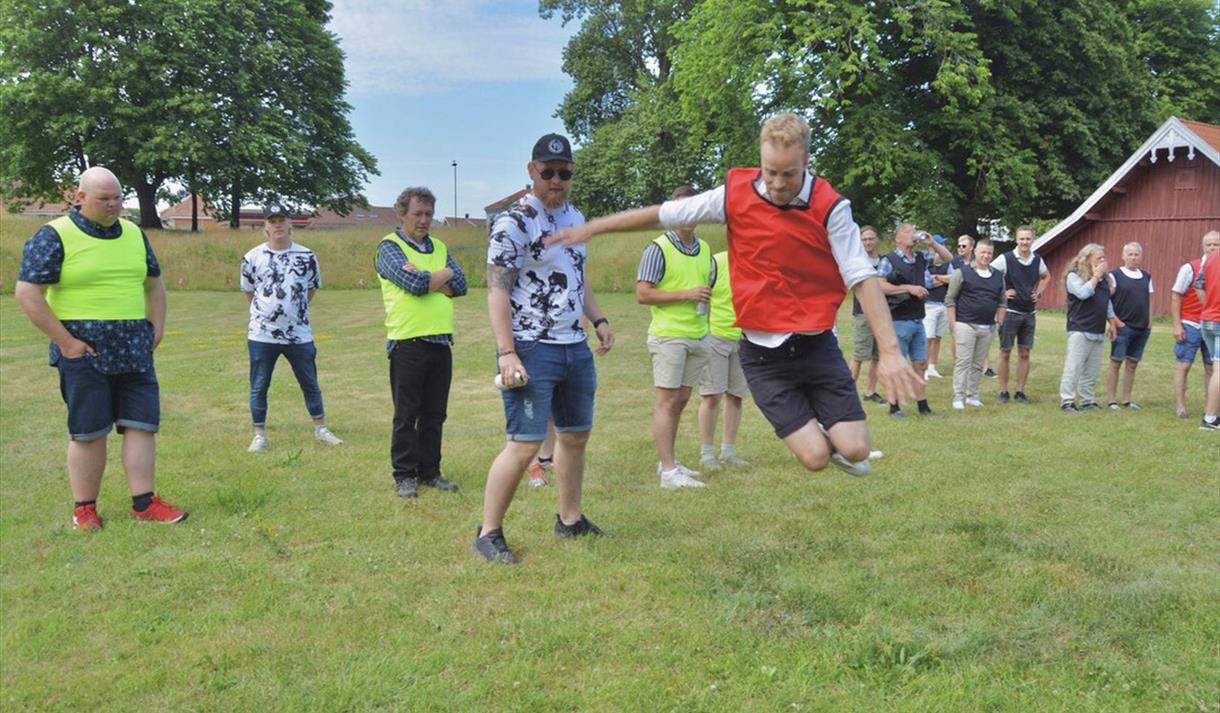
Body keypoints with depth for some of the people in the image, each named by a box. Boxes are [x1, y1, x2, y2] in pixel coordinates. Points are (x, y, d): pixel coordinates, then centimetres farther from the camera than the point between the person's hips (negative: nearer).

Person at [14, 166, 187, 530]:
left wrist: (156, 330, 11)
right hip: (84, 353, -5)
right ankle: (84, 508, 13)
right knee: (88, 432, 2)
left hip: (134, 352, 5)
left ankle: (144, 502, 9)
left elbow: (154, 284, 22)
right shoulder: (55, 236, -7)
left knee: (142, 425, 3)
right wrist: (65, 342, -13)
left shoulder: (134, 234, 11)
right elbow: (28, 294, -10)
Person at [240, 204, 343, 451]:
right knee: (258, 386, 4)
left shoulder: (307, 256, 1)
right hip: (262, 335, -1)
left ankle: (321, 429, 23)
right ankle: (259, 435, 14)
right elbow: (249, 292, 10)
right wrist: (266, 314, 11)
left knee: (310, 383, 10)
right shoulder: (253, 257, -2)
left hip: (299, 335, 1)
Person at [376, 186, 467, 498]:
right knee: (406, 414, 1)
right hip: (407, 342, -6)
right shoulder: (389, 247, -2)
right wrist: (444, 274, -2)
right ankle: (404, 476, 9)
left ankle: (430, 471, 19)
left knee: (435, 413, 10)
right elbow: (414, 284, -18)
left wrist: (425, 280, -10)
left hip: (441, 341, 6)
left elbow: (460, 284, 2)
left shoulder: (438, 247, 16)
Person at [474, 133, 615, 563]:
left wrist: (598, 319, 15)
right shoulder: (514, 223, -12)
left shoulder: (575, 217, 13)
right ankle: (488, 534, 0)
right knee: (525, 444, -10)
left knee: (575, 435, 15)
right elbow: (498, 291, -16)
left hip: (575, 347, 8)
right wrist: (506, 353, -23)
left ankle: (570, 520, 29)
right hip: (532, 350, -8)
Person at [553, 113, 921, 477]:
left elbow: (862, 278, -12)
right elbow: (663, 214, 3)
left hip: (816, 344, 0)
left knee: (855, 450, -7)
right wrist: (591, 227, 6)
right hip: (762, 353, 0)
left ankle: (827, 431, 28)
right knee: (815, 457, -8)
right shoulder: (735, 193, -7)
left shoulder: (830, 206, -12)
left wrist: (889, 350, -20)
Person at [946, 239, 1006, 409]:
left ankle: (972, 396, 16)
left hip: (988, 328, 5)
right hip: (966, 325, -4)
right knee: (963, 362, -7)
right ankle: (959, 398, -4)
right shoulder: (963, 273, -1)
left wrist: (1000, 322, 8)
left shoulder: (998, 276, 13)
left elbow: (1002, 301, 19)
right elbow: (950, 299, -2)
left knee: (978, 364, 9)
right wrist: (953, 323, -8)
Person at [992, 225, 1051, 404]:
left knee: (1024, 354, 6)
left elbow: (1046, 277, 24)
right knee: (1005, 353, 1)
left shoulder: (1037, 260, 4)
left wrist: (1039, 293, 9)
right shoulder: (1006, 259, -11)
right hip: (1010, 313, -4)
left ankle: (1020, 392, 13)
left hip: (1029, 314, 4)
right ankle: (1003, 392, 10)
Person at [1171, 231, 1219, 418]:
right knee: (1183, 365, -1)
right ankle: (1180, 406, 3)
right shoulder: (1190, 268, -5)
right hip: (1190, 325, -4)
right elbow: (1175, 296, -4)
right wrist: (1177, 324, -10)